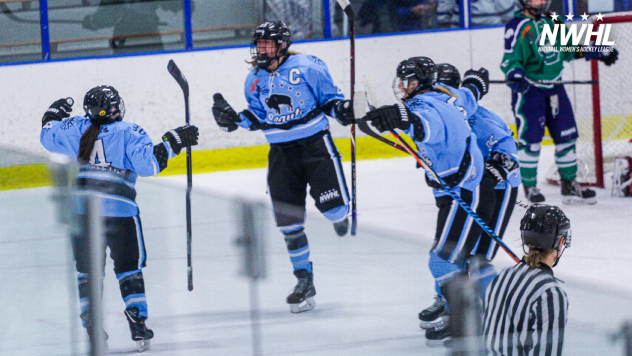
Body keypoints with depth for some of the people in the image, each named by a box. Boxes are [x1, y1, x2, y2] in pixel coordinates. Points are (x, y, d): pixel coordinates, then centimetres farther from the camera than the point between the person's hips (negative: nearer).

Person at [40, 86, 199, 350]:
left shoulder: (78, 129, 10)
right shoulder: (128, 133, -2)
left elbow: (49, 136, 25)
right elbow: (148, 162, -14)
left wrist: (54, 114, 43)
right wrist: (172, 143, -6)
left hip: (81, 207, 3)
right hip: (119, 209, -3)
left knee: (87, 268, 13)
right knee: (129, 268, 10)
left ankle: (91, 324, 3)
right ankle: (137, 323, 2)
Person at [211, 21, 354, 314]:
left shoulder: (308, 67, -10)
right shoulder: (255, 80, 5)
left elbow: (329, 97, -1)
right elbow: (257, 118, 14)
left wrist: (340, 108, -22)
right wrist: (232, 119, -3)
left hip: (315, 144, -4)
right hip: (281, 152, 4)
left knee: (332, 206, -16)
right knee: (288, 220, 1)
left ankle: (339, 215, 26)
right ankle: (304, 280, 14)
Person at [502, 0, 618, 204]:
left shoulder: (553, 22, 11)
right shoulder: (517, 27, -10)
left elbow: (569, 49, 24)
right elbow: (511, 59, -15)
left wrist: (599, 53, 25)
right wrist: (515, 75, -35)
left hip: (554, 89, 7)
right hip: (528, 91, -7)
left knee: (566, 136, 7)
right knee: (530, 138, -11)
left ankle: (570, 185, 19)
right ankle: (529, 187, 1)